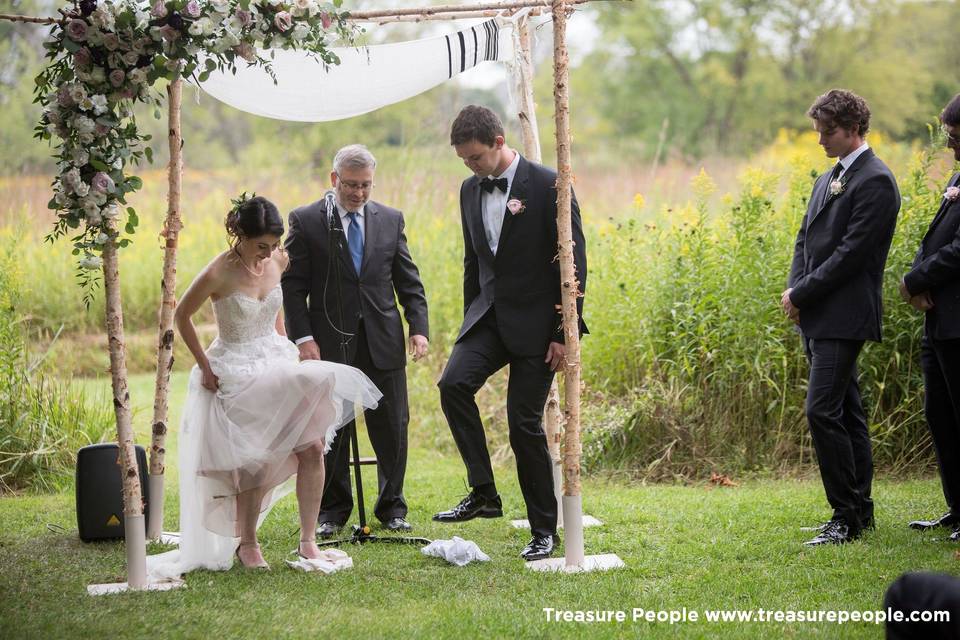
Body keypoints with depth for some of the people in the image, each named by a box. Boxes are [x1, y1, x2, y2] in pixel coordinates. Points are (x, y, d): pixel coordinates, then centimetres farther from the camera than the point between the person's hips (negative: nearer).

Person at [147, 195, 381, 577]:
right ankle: (247, 545, 9)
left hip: (277, 362, 5)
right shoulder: (219, 274, -18)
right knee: (257, 462, -12)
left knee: (312, 448, -9)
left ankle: (307, 542, 0)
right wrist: (205, 367, -3)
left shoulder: (278, 262, -1)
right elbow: (182, 317, -4)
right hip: (236, 371, -5)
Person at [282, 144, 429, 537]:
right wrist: (303, 338, -11)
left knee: (392, 427, 3)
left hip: (383, 342, 2)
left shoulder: (390, 220, 10)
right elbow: (293, 285, -2)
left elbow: (409, 281, 11)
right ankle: (333, 510, 17)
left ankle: (392, 507, 17)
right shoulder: (305, 221, 0)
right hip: (329, 342, -2)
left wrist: (419, 327, -1)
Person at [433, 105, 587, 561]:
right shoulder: (470, 190, 9)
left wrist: (564, 332, -13)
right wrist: (470, 324, 16)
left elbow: (573, 262, -11)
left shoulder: (547, 186, -11)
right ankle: (483, 493, -12)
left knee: (525, 423, -4)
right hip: (489, 316, 5)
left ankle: (544, 529, 9)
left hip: (535, 323, -5)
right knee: (453, 382, -20)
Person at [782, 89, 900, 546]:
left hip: (844, 316, -9)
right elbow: (806, 238, 18)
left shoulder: (875, 182, -12)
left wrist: (802, 293, -14)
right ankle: (859, 510, 17)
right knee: (845, 413, 12)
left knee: (823, 412, -14)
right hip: (818, 316, 9)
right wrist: (794, 290, 1)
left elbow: (853, 251, -17)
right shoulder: (827, 180, 19)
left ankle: (847, 516, -9)